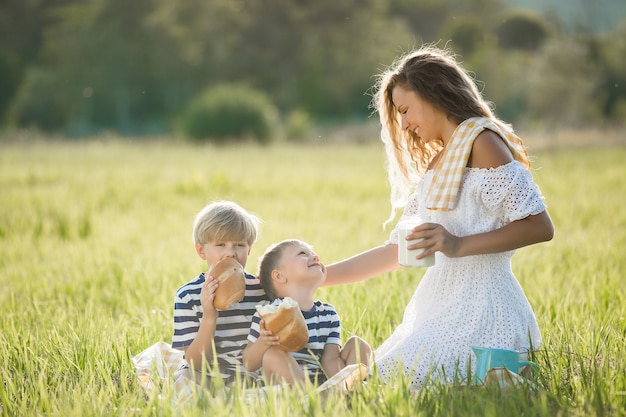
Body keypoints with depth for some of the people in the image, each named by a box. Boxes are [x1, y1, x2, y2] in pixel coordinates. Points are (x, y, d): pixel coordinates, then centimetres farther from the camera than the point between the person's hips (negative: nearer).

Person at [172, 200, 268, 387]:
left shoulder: (262, 289, 0)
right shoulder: (188, 296, -6)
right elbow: (195, 363, -11)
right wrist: (209, 318, -24)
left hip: (251, 377, 3)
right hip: (208, 378, -3)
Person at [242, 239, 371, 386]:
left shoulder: (328, 314, 10)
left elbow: (331, 359, 2)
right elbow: (249, 364, -2)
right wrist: (262, 342, -25)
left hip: (324, 381, 5)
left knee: (358, 344, 1)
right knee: (273, 353, -28)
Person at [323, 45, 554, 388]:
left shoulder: (481, 142, -6)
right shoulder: (437, 162, 22)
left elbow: (540, 227, -14)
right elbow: (396, 252, 23)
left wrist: (459, 245, -21)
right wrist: (316, 277, 20)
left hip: (477, 311, -9)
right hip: (441, 307, 9)